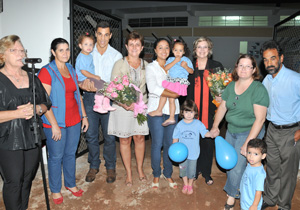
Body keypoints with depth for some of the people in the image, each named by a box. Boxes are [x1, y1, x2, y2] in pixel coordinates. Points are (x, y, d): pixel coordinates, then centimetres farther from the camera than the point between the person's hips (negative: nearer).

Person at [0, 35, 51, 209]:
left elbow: (46, 103, 11)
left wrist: (36, 109, -10)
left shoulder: (32, 78, 10)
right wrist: (18, 113, -22)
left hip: (32, 137, 5)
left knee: (28, 178, 15)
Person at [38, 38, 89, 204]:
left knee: (71, 154, 16)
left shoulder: (72, 70, 10)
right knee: (56, 157, 7)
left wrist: (84, 116, 12)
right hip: (56, 122, -5)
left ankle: (71, 184, 35)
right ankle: (55, 190, 27)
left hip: (74, 121, 6)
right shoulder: (46, 72, -11)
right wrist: (54, 125, -18)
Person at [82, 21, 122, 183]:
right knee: (91, 135, 8)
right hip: (90, 97, 2)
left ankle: (110, 167, 23)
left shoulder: (116, 55, 4)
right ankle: (94, 166, 27)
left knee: (109, 136, 4)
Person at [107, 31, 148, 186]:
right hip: (123, 108, -2)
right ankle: (128, 172, 24)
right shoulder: (120, 64, -4)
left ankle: (140, 169, 32)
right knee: (124, 140, 7)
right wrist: (123, 103, -23)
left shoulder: (146, 65, 7)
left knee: (140, 138, 11)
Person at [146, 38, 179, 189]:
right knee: (157, 144, 1)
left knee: (169, 143, 8)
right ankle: (156, 174, 20)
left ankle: (168, 174, 26)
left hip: (172, 110, 4)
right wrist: (173, 94, -15)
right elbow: (153, 88, -16)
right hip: (156, 110, -3)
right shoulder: (151, 67, 0)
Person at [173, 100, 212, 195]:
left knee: (191, 170, 12)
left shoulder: (198, 124, -10)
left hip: (193, 153, -1)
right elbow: (175, 138, -2)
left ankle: (190, 185, 41)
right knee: (183, 169, 16)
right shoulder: (180, 125, -8)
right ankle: (185, 184, 43)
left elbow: (205, 133, -14)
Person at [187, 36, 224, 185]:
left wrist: (221, 97, -12)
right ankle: (195, 170, 29)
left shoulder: (217, 66, 4)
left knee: (208, 142, 7)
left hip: (209, 111, 0)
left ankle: (206, 173, 25)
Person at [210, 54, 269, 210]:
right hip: (231, 131, 6)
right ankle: (236, 190, 39)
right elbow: (222, 107, 11)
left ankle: (231, 196, 22)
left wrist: (248, 143, -23)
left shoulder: (259, 89, -17)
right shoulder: (231, 86, 2)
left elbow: (260, 119, -21)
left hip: (249, 133, -5)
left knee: (237, 166, -3)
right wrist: (215, 126, 1)